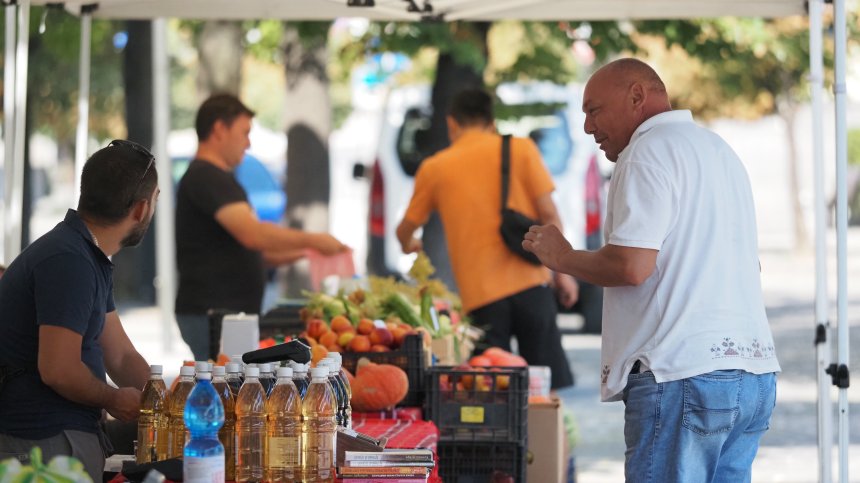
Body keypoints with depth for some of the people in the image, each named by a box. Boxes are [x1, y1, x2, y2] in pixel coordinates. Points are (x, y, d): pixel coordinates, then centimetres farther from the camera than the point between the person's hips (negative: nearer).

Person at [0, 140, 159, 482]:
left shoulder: (93, 261, 15)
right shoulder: (68, 261, -21)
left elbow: (120, 357, 15)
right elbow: (58, 370, -26)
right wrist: (113, 400, -8)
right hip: (49, 444, -10)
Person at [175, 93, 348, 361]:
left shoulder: (212, 178, 22)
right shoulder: (207, 178, -12)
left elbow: (246, 251, 25)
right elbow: (252, 234, -24)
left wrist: (301, 253, 15)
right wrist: (312, 240, -15)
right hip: (210, 315, -10)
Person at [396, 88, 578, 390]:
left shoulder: (433, 168, 10)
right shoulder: (521, 149, 5)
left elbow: (405, 231, 20)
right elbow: (548, 213, -1)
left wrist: (409, 246, 43)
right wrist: (562, 271, 6)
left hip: (480, 296, 0)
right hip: (530, 284, 0)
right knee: (555, 384, 5)